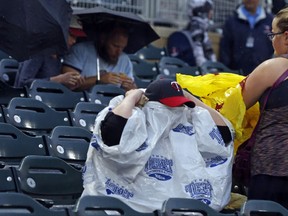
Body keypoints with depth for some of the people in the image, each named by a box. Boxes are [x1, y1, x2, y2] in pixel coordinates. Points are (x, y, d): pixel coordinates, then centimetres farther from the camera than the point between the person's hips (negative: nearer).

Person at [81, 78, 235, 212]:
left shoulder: (186, 128, 15)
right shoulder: (132, 124, -4)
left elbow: (224, 132, 14)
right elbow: (112, 131, -25)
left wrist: (187, 97, 13)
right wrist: (132, 97, -8)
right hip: (136, 206, -3)